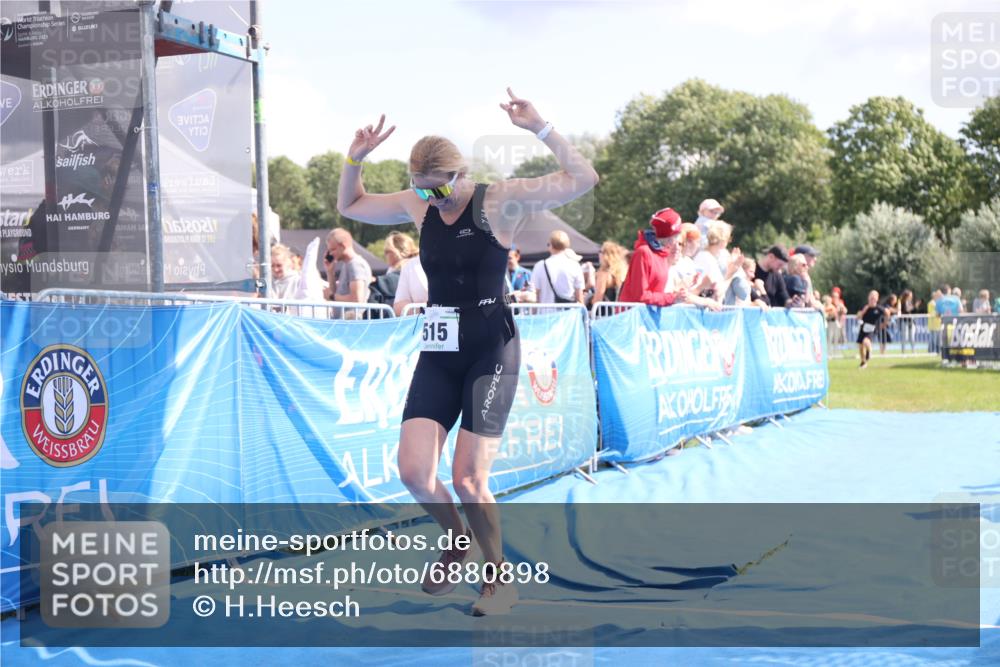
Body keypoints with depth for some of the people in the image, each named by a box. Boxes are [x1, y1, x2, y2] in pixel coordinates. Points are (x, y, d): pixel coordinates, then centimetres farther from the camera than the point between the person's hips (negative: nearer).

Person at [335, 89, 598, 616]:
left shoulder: (500, 202, -8)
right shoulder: (419, 206, 7)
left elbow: (583, 181, -16)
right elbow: (349, 206, 20)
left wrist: (540, 128, -23)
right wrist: (355, 158, 5)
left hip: (492, 353, -5)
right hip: (438, 354, 5)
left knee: (468, 479, -10)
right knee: (414, 472, -6)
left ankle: (500, 579, 12)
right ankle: (457, 542, 24)